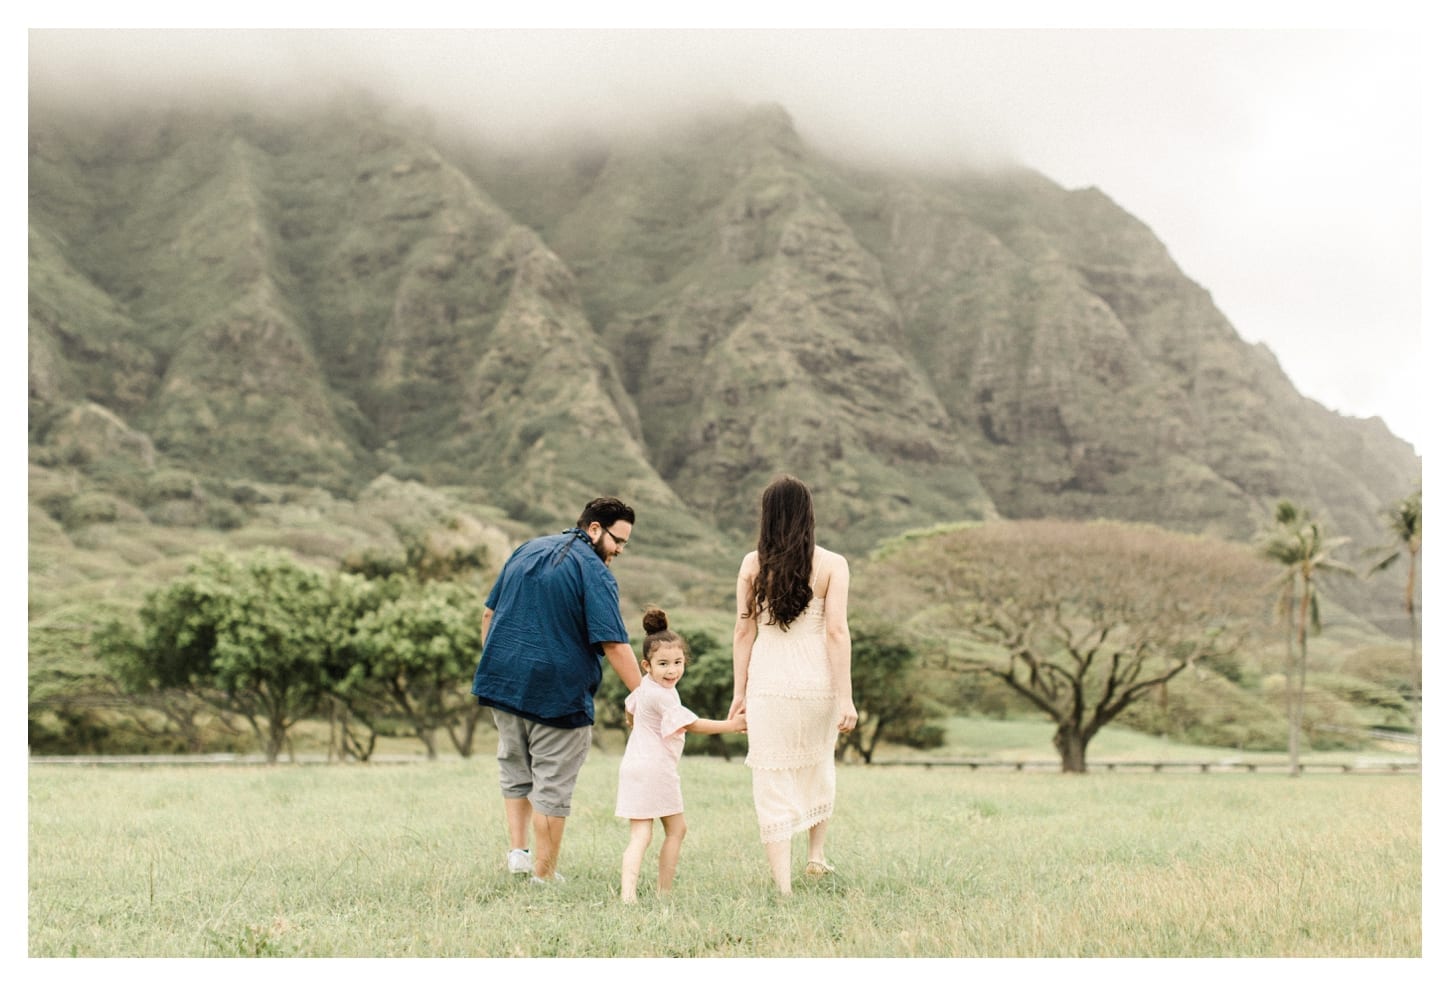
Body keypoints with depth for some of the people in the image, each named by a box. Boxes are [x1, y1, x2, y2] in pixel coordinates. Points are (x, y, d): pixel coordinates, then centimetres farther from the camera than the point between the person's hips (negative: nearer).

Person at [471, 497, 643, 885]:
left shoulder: (527, 551, 11)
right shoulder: (594, 573, -12)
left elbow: (489, 614, 16)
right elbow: (614, 645, -18)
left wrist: (494, 664, 23)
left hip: (504, 681, 6)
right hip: (558, 693, -6)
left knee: (515, 770, 23)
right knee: (552, 785, 4)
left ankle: (517, 850, 16)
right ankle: (544, 874, 10)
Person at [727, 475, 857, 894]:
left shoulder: (753, 564, 0)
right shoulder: (831, 565, -5)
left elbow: (744, 631, 1)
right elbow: (837, 632, -9)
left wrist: (740, 691, 9)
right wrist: (845, 699, -8)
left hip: (767, 683, 0)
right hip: (816, 682, 0)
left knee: (772, 781, 4)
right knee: (818, 764, 27)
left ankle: (782, 885, 3)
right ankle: (816, 853, 28)